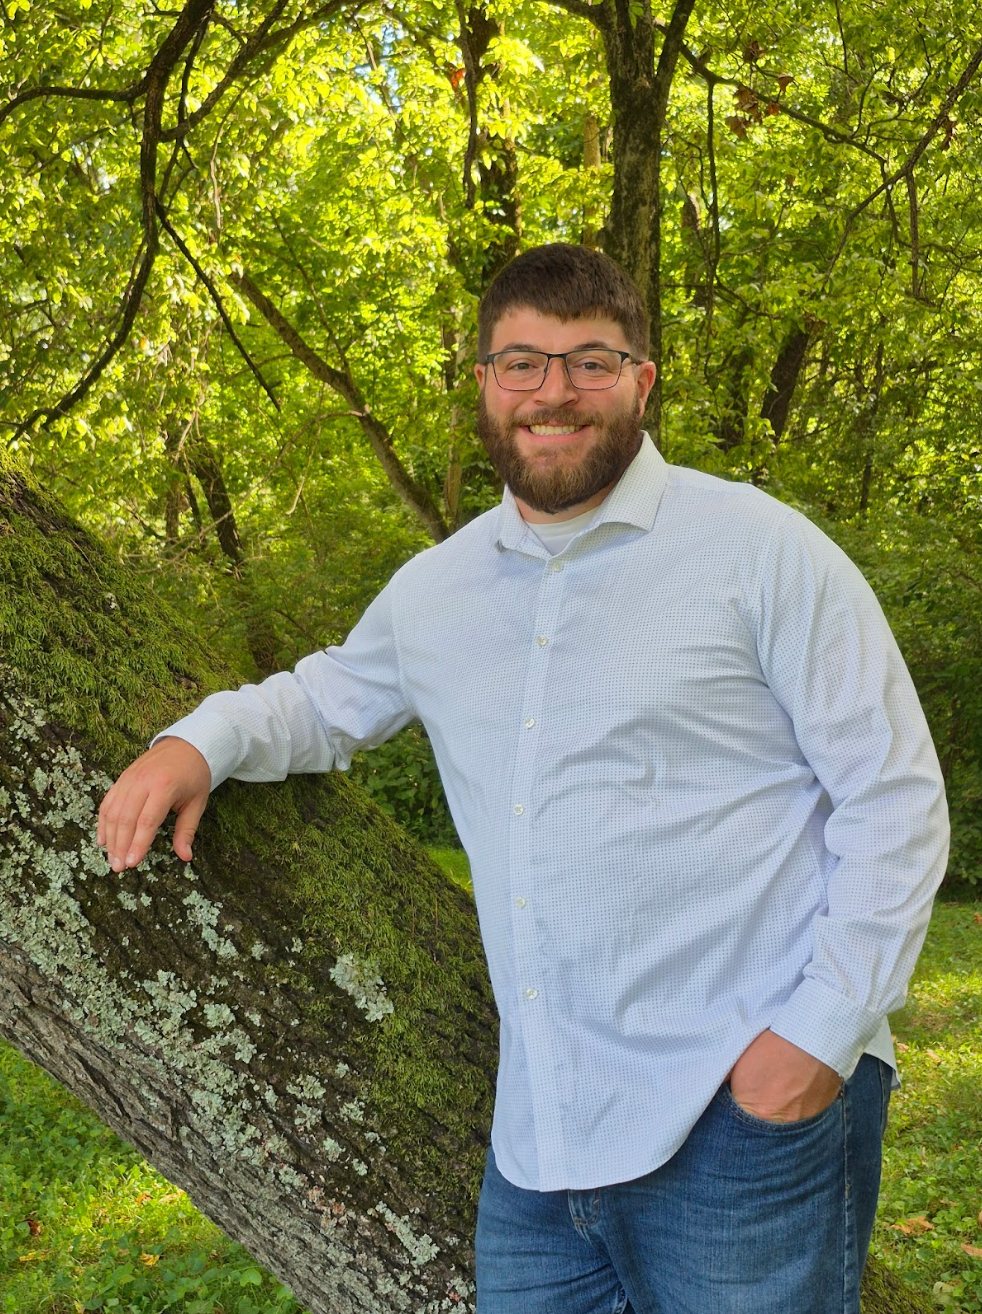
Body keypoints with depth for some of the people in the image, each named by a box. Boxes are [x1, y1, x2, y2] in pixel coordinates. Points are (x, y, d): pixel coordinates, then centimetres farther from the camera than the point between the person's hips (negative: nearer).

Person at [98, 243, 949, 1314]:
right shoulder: (436, 591, 11)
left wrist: (823, 1029, -12)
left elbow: (895, 800, -5)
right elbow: (328, 699, 28)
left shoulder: (762, 552, -4)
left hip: (743, 1115, -4)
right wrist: (201, 741, 6)